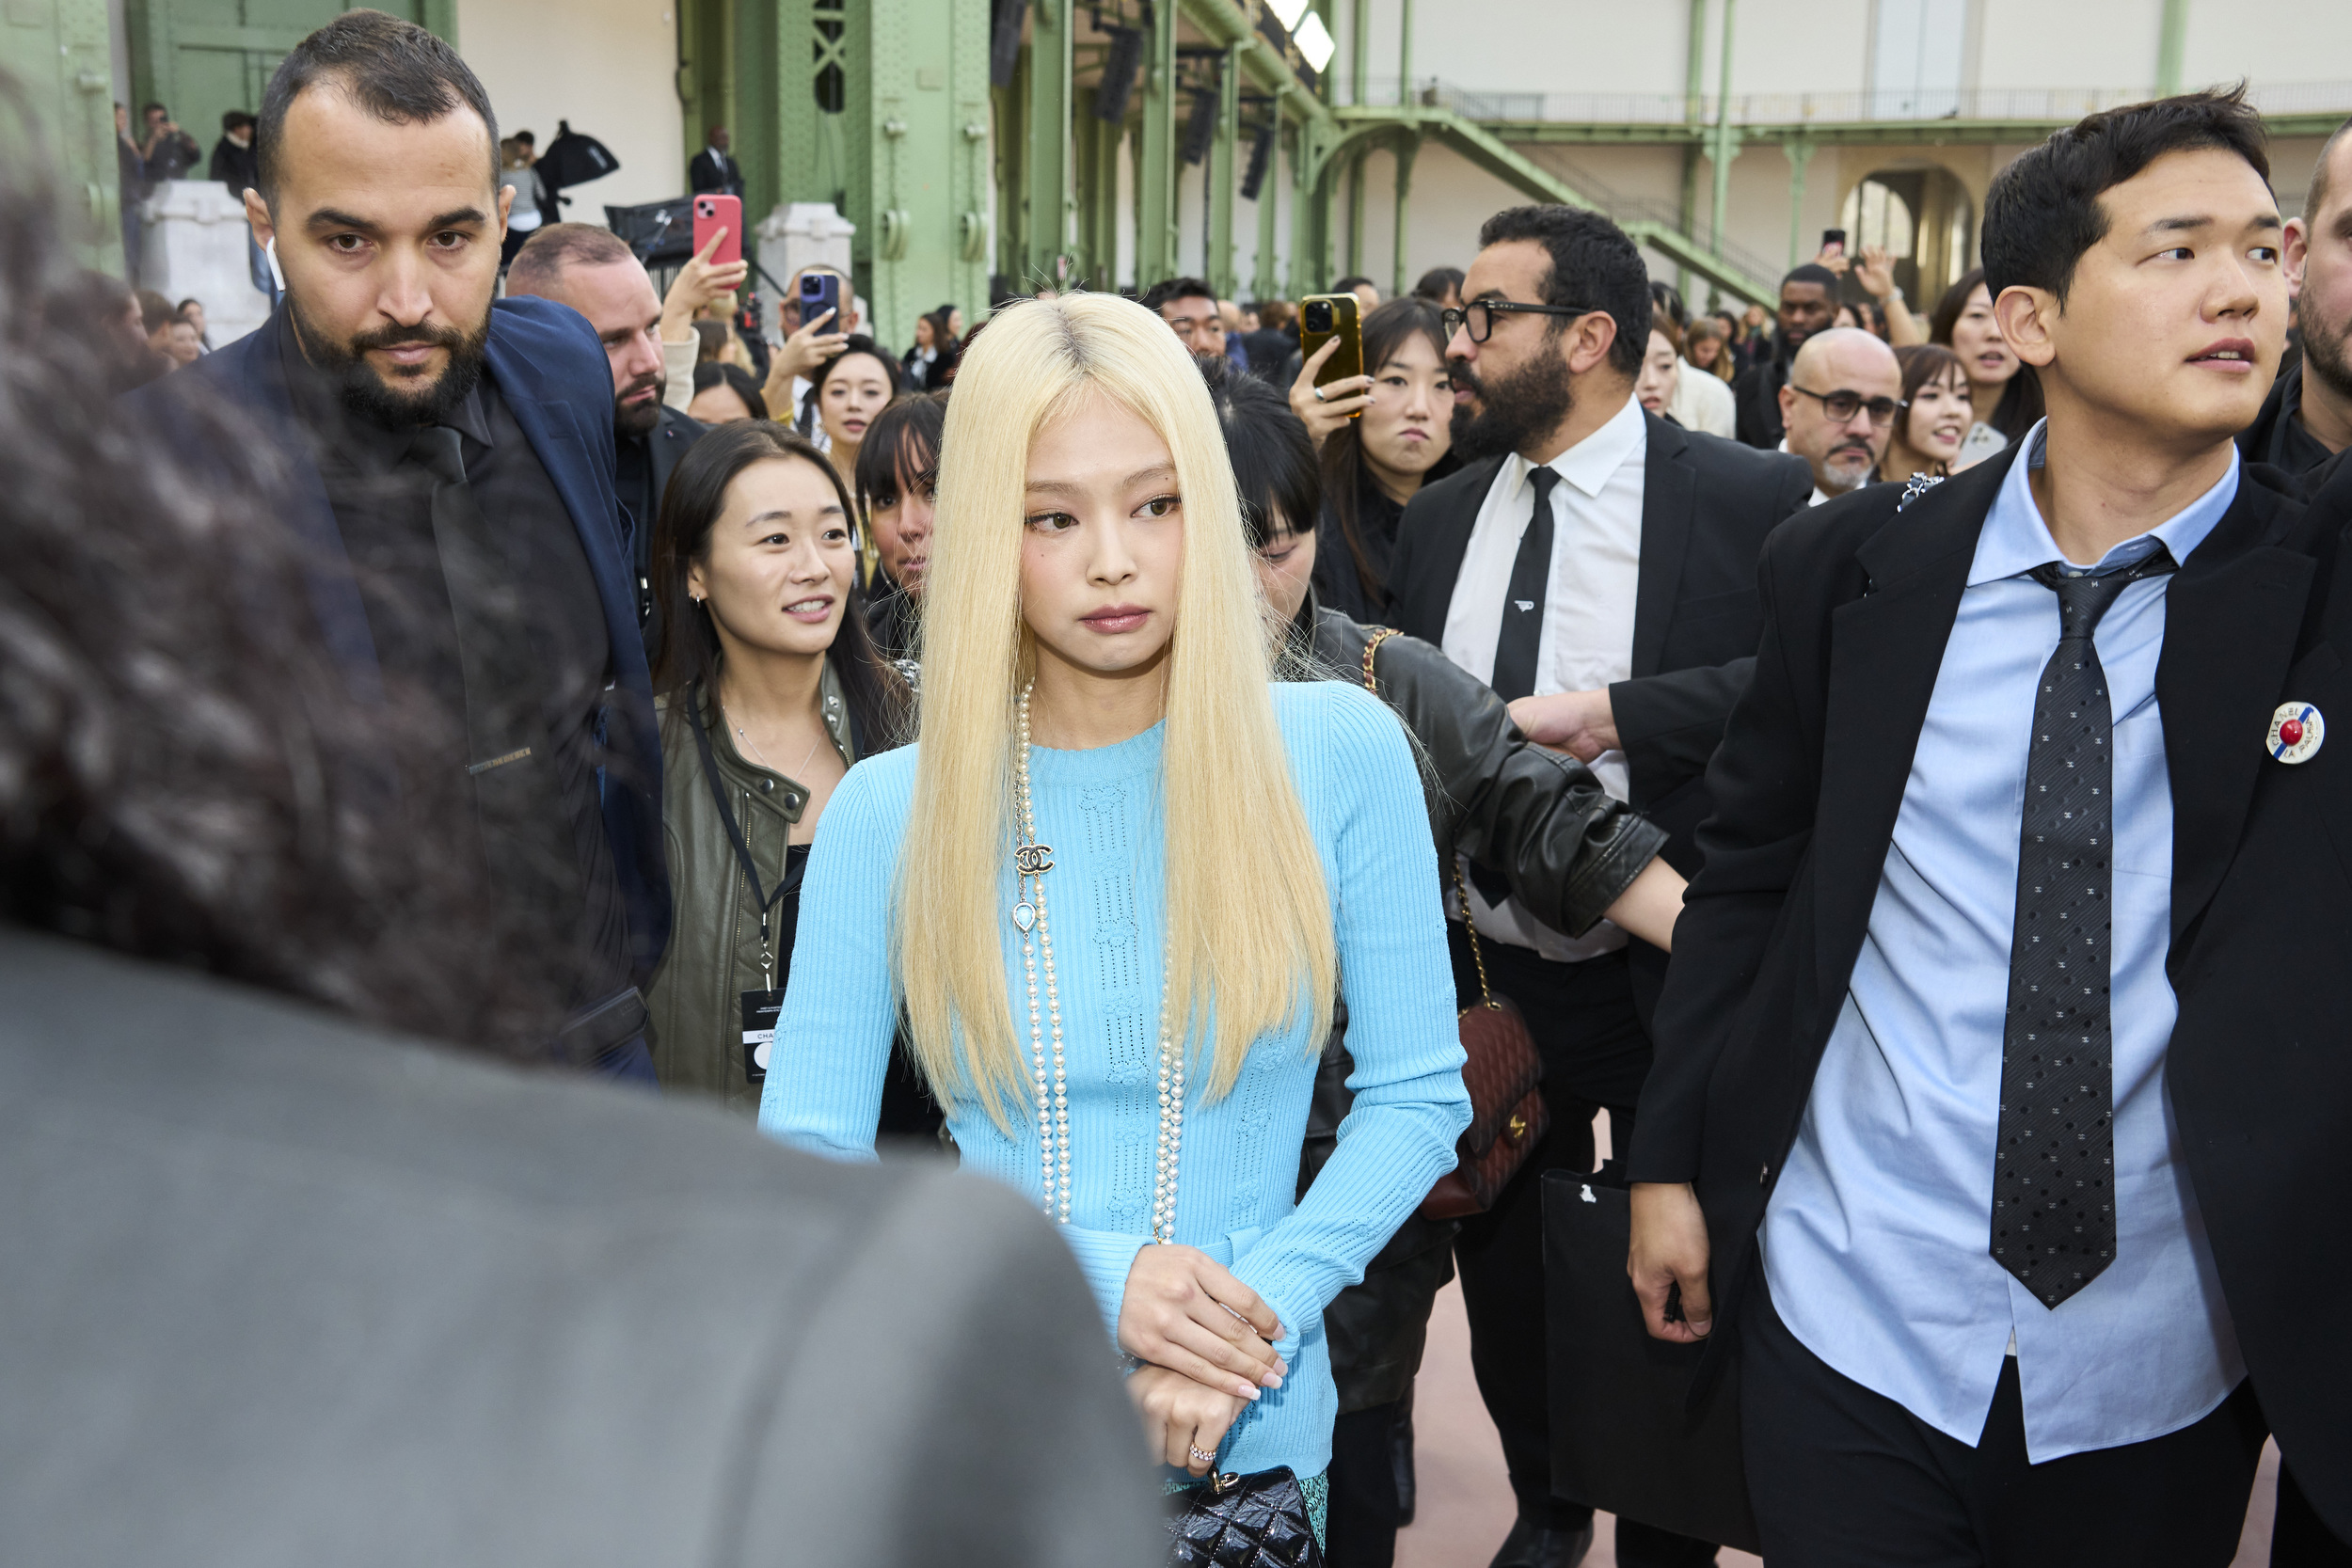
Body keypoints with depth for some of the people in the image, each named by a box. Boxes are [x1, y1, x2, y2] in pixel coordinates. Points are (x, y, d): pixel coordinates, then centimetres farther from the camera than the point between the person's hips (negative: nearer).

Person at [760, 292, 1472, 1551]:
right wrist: (1080, 1275, -17)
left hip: (1250, 1435, 0)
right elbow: (801, 1162, -6)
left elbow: (1416, 1092, -3)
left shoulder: (1339, 753, -8)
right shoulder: (885, 812, -8)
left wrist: (1262, 1306, -17)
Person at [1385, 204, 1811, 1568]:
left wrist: (1611, 713, -28)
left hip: (1678, 980, -5)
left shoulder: (1753, 502, -12)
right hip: (1488, 970, 5)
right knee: (1505, 1279, 19)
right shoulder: (1442, 518, 6)